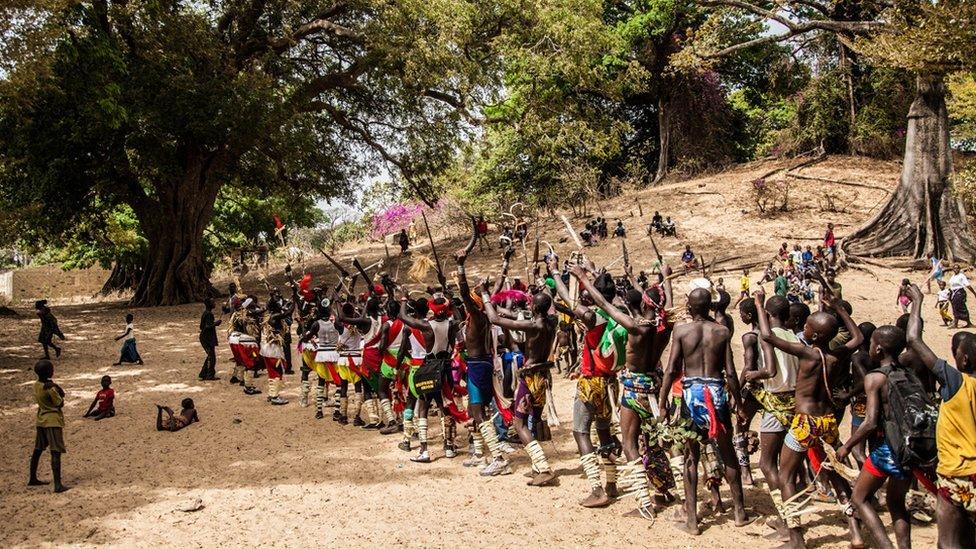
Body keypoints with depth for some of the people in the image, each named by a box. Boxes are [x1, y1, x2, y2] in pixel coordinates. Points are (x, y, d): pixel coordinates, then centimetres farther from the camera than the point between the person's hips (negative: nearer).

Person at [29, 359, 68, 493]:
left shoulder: (36, 385, 4)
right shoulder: (50, 388, -20)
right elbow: (60, 404, -11)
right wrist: (58, 391, 1)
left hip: (40, 420, 9)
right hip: (53, 421, -9)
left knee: (38, 450, 20)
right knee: (56, 452, -10)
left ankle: (33, 479, 32)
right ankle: (58, 484, -16)